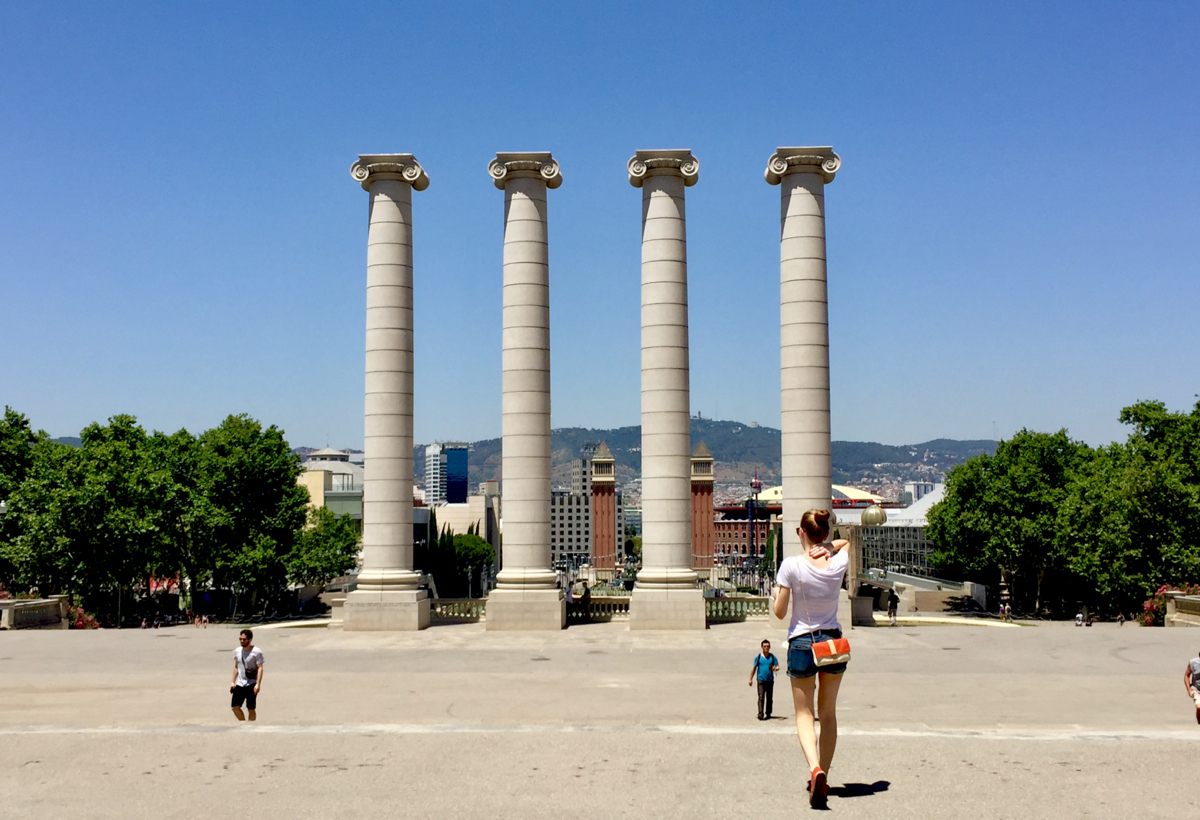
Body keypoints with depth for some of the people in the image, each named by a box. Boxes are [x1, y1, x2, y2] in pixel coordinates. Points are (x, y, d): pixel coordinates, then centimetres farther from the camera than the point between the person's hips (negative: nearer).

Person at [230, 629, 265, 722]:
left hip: (251, 684, -5)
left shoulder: (256, 652, -9)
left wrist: (258, 684, -19)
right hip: (239, 684, 5)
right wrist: (233, 681, 14)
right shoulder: (237, 651, 8)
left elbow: (260, 668, -11)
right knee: (235, 707, -1)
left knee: (251, 709, -1)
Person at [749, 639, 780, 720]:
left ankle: (768, 714, 18)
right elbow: (754, 668, 10)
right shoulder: (758, 657, 5)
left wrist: (774, 669, -18)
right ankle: (760, 714, -17)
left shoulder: (773, 657, 8)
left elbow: (778, 667, 6)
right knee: (761, 697, -11)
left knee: (769, 698, 7)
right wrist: (751, 679, 8)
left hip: (770, 680, 2)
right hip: (761, 680, -2)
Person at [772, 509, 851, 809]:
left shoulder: (791, 565, -15)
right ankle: (822, 777, 23)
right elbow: (846, 541, 21)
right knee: (828, 713, 17)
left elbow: (780, 612, -9)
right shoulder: (839, 562, -5)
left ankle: (815, 769, -19)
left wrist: (775, 598, 11)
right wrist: (828, 546, 1)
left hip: (801, 644, -3)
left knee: (804, 714, 6)